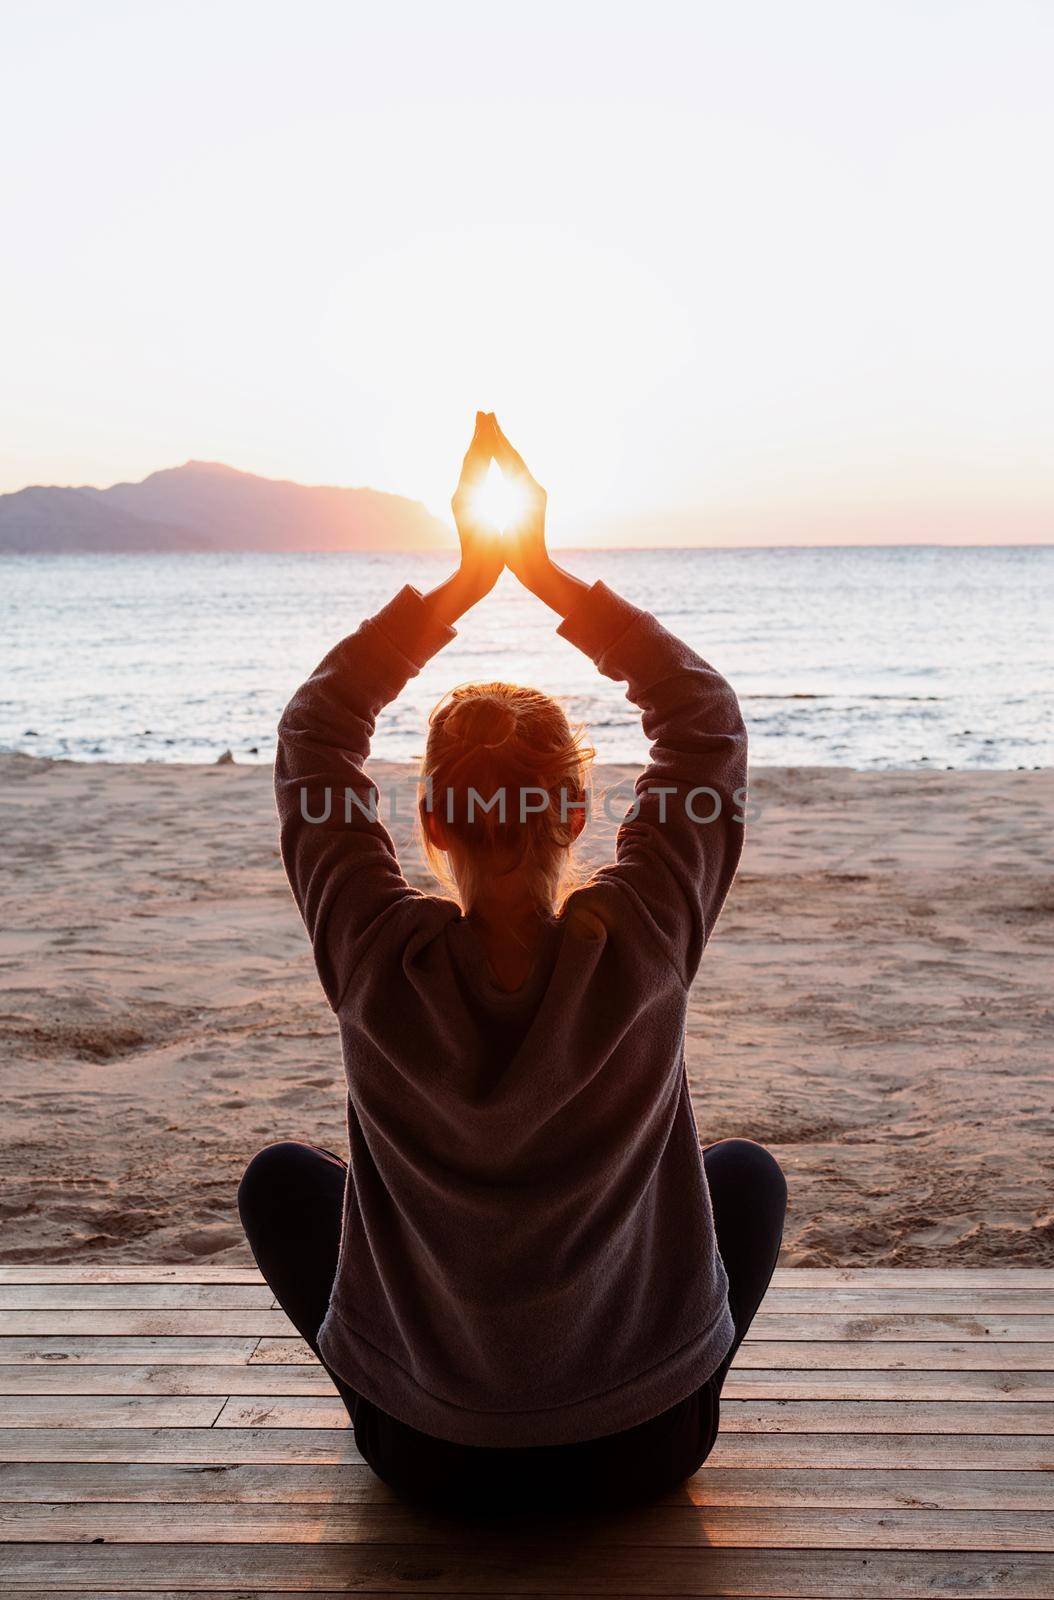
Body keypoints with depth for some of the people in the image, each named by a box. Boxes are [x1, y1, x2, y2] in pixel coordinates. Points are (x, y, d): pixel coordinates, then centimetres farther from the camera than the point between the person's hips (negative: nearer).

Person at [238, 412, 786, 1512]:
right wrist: (546, 571, -9)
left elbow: (313, 734, -7)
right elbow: (707, 721, -8)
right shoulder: (640, 954, -23)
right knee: (747, 1169, 26)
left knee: (281, 1176, 22)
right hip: (642, 1453, 0)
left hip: (426, 1455, 0)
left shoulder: (380, 967, -22)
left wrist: (464, 580, -8)